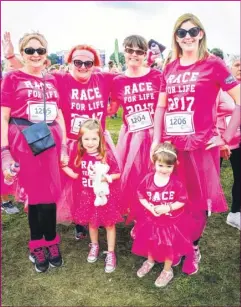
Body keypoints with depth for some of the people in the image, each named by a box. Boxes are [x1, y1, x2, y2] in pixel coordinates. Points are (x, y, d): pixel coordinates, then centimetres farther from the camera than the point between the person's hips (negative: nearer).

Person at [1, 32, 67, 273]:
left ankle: (48, 242, 28)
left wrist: (64, 144, 9)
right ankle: (39, 245, 25)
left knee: (50, 194, 9)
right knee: (36, 195, 5)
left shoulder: (52, 80, 11)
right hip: (24, 142, -4)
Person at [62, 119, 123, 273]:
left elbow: (117, 174, -13)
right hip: (87, 196, 4)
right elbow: (77, 175, 6)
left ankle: (111, 253, 27)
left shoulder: (107, 156, -18)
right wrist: (64, 167, -5)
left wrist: (106, 177, -28)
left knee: (109, 224, 10)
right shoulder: (80, 156, -6)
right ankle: (94, 246, 46)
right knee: (91, 222, 21)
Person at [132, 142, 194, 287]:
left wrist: (167, 208, -26)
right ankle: (150, 261, 53)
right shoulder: (148, 179, -14)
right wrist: (150, 207, -21)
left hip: (171, 221, -2)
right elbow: (141, 196, -5)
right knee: (150, 242, 23)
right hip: (150, 218, 3)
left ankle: (167, 271, 39)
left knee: (169, 246, 15)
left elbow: (182, 201, -14)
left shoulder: (176, 183, -20)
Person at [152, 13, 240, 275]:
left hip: (200, 145, -4)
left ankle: (193, 249, 29)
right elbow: (161, 107, 12)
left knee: (197, 200, 8)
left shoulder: (213, 64, -4)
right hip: (171, 145, 4)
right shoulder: (170, 69, 11)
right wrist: (156, 140, 3)